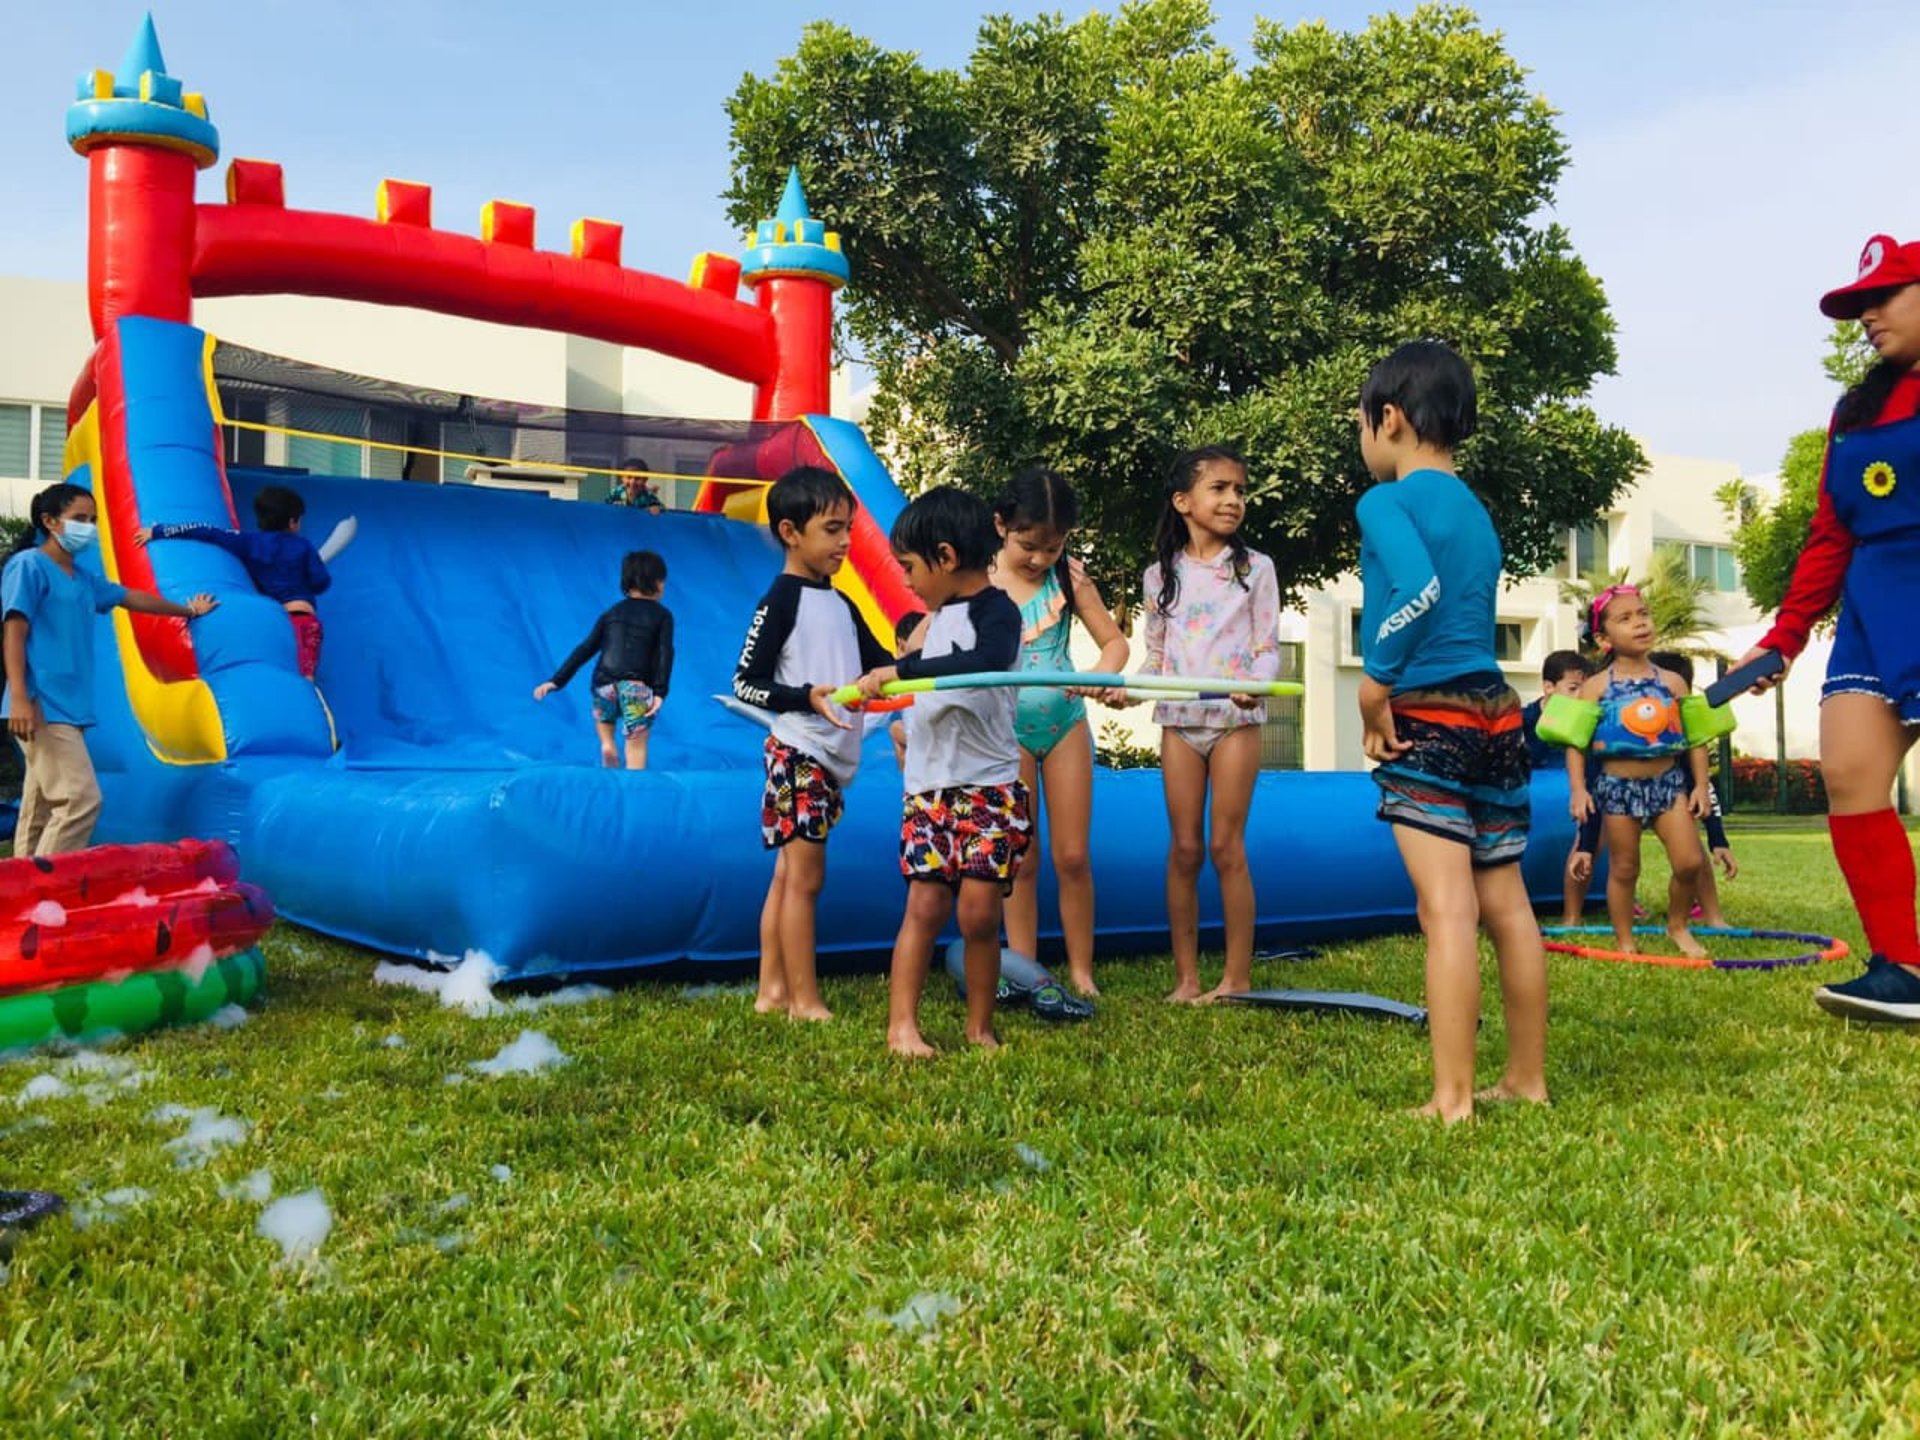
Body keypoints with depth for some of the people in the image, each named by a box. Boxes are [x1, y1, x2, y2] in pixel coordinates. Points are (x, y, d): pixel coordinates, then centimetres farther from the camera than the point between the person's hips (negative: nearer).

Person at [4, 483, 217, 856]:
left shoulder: (83, 580, 20)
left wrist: (187, 610, 51)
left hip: (68, 709, 9)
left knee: (43, 809, 6)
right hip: (45, 709, -9)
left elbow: (133, 598, 37)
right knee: (81, 799, -17)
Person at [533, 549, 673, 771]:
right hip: (637, 688, -4)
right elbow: (665, 653, -5)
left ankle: (607, 745, 10)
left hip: (605, 685, 4)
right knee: (635, 749, 0)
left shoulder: (612, 613, 19)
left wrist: (556, 681, 12)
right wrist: (660, 692, -13)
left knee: (603, 716, 36)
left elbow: (585, 649, 13)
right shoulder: (662, 615, 9)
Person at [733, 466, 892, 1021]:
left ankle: (772, 990, 17)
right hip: (797, 752, -8)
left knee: (789, 874, 11)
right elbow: (744, 684, -11)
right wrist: (807, 697, -24)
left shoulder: (842, 606, 13)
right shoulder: (781, 600, -9)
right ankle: (805, 1001, 4)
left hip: (835, 756, 8)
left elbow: (880, 667, 15)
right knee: (805, 877, -3)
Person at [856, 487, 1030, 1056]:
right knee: (925, 905, -1)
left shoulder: (995, 611, -11)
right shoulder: (943, 614, 14)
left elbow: (988, 660, -35)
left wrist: (897, 670, -36)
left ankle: (980, 1028, 9)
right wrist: (873, 683, 41)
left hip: (988, 788, -6)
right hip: (929, 787, 6)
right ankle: (901, 1025, 0)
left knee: (978, 912, -7)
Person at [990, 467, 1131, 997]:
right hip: (1006, 729, -1)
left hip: (1065, 723, 1)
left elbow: (1115, 641, -2)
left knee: (1072, 857, 5)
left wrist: (1101, 673, -24)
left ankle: (1081, 973, 17)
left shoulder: (1069, 576, -3)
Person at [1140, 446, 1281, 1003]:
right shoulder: (1161, 574, 7)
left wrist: (1256, 682, -23)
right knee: (1184, 848, 4)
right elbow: (1155, 655, 10)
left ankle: (1238, 977, 6)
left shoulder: (1255, 568, 2)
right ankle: (1186, 977, 11)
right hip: (1178, 719, 2)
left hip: (1235, 718, -2)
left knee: (1226, 846, -3)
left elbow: (1268, 647, -2)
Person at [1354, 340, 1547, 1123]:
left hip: (1428, 720, -8)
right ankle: (1526, 1078, 21)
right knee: (1506, 906, 12)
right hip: (1495, 713, 8)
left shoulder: (1387, 501, -7)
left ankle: (1452, 1100, -9)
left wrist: (1375, 683, -17)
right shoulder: (1475, 511, 18)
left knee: (1447, 911, -10)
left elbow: (1418, 586, -25)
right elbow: (1464, 606, 14)